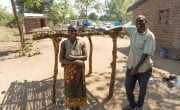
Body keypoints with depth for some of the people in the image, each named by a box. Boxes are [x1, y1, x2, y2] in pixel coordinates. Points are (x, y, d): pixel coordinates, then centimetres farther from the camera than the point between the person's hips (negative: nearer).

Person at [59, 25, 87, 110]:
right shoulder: (64, 43, -11)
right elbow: (61, 59, -15)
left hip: (79, 70, 2)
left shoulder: (82, 43, -7)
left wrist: (72, 57, -23)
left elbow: (85, 57, -12)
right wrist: (75, 62, -23)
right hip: (69, 70, -1)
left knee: (79, 88, 16)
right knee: (70, 89, 12)